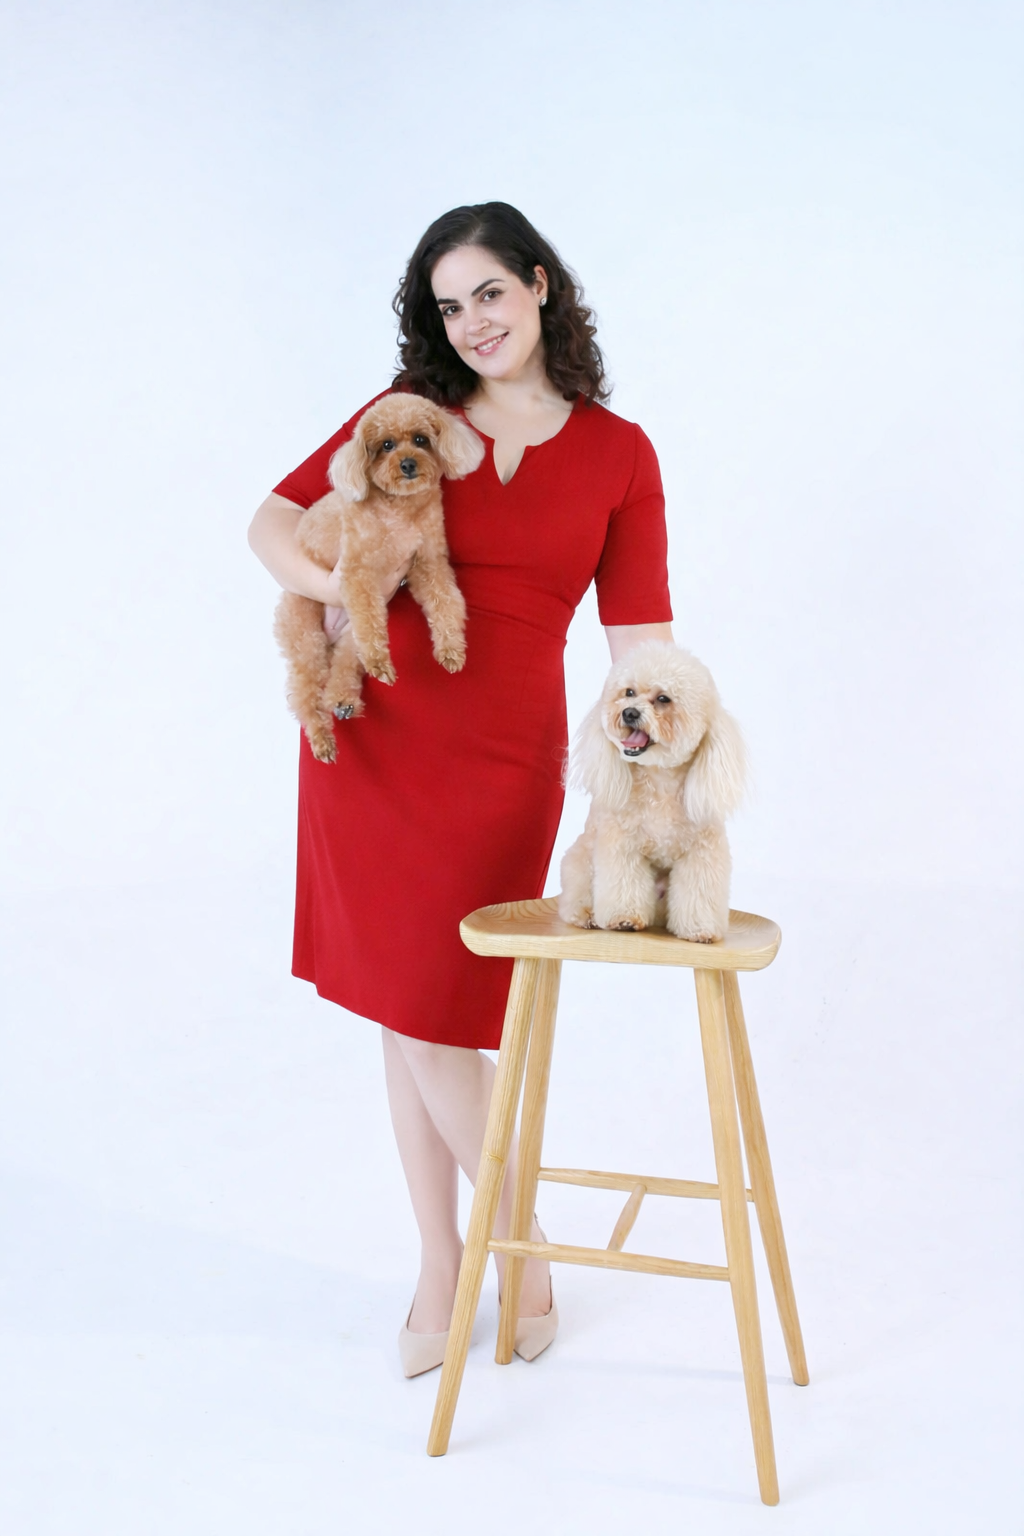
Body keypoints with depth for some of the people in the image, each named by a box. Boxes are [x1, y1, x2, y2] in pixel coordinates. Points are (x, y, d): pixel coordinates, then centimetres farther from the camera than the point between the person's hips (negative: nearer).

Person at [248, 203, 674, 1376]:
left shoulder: (618, 454, 3)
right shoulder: (409, 414, 6)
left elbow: (639, 638, -1)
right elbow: (272, 520, 7)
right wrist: (333, 586, -16)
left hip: (501, 755, -2)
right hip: (369, 738, 3)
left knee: (436, 1024, -2)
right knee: (403, 1015, 9)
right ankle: (440, 1274, 27)